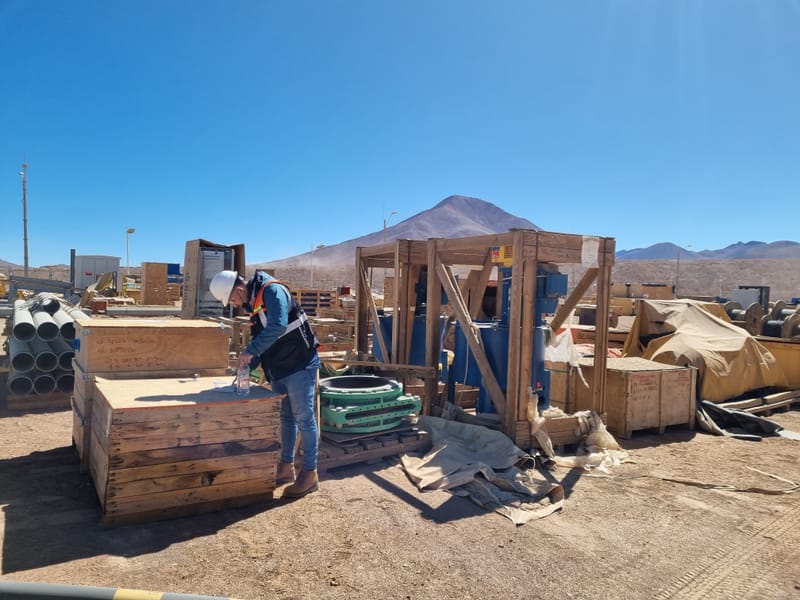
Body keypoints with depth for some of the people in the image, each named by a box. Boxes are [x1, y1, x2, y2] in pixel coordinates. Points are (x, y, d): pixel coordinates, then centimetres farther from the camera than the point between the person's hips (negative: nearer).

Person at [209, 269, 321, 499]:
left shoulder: (272, 291, -17)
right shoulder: (253, 303, 12)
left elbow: (277, 326, -32)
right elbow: (260, 338, 16)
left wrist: (250, 351, -28)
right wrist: (248, 367, 4)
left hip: (299, 365, -9)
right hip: (279, 370, 9)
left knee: (304, 419, -2)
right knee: (286, 418, 17)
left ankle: (310, 474, 7)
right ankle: (286, 467, 30)